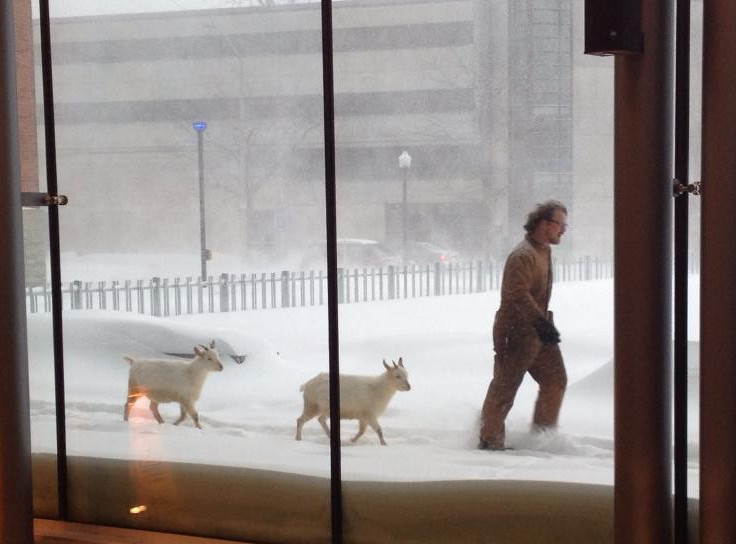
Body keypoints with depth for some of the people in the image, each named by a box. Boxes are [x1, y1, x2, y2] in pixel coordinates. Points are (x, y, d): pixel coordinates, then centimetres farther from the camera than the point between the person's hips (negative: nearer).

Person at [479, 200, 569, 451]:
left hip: (538, 333, 10)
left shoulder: (543, 251, 15)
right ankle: (490, 440, 10)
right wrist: (541, 322, -36)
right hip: (516, 333, -10)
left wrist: (545, 322, 27)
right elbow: (518, 294, -30)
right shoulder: (523, 255, -18)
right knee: (504, 387, -1)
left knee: (555, 380, 8)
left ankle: (542, 434, 17)